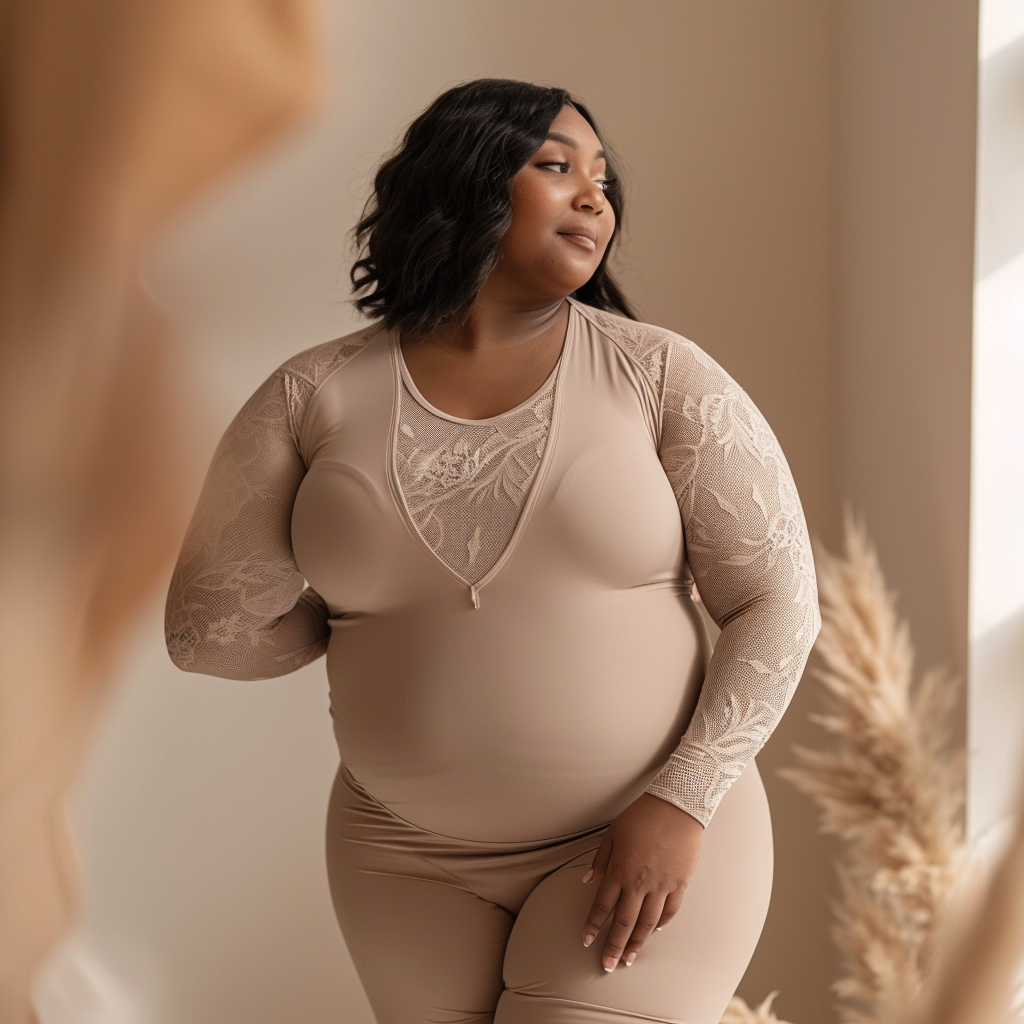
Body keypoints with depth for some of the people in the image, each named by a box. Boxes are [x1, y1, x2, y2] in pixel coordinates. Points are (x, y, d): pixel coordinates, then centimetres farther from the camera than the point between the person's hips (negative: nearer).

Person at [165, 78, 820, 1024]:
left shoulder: (662, 377, -8)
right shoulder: (313, 400, -5)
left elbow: (778, 603, -8)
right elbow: (209, 628, -2)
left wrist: (681, 804, -17)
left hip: (653, 832, -2)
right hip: (413, 858, 3)